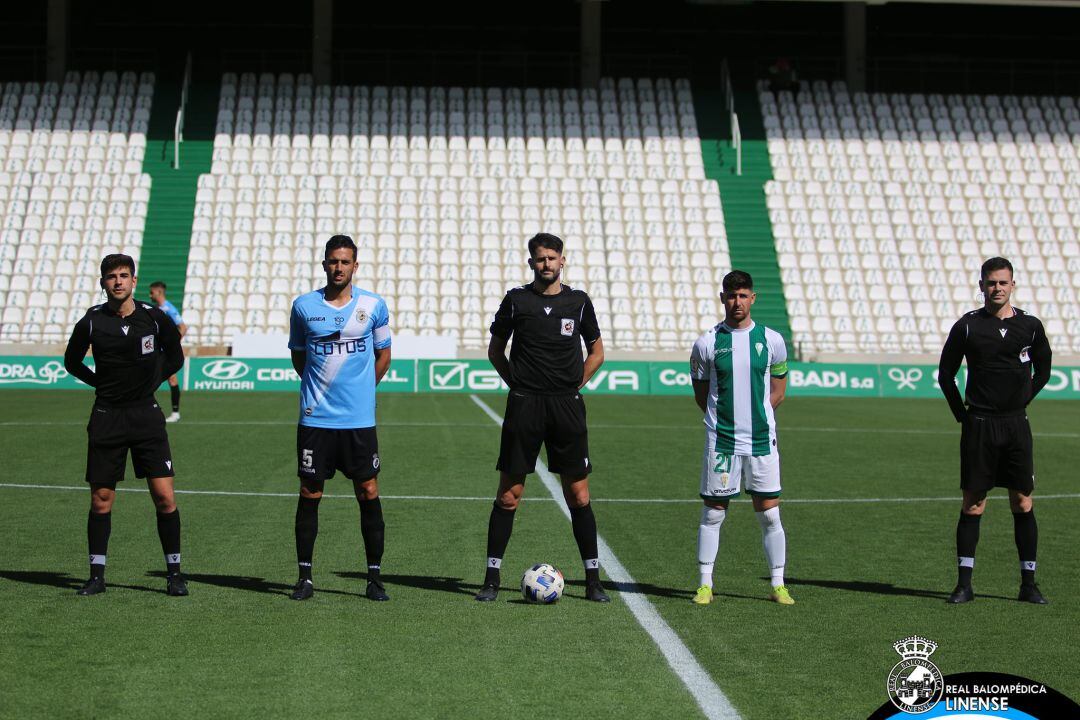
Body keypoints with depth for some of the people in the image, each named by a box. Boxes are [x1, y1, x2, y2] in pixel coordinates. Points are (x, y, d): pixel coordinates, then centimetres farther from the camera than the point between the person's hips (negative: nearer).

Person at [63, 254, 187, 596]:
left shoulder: (154, 318, -2)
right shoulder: (91, 322, -2)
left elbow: (175, 357, 14)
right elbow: (72, 361, 14)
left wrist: (151, 381, 7)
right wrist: (101, 383, 6)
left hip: (146, 414, 0)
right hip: (106, 417, 0)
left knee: (164, 497, -6)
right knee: (100, 500, 3)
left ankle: (174, 574, 4)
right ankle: (97, 575, 14)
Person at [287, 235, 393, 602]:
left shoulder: (373, 305, 2)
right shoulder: (304, 306, 2)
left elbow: (383, 354, 13)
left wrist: (360, 389, 10)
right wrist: (321, 387, 10)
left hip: (360, 419, 0)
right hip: (315, 419, 0)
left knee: (369, 494, 1)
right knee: (309, 495, 3)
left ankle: (374, 578, 10)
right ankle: (305, 576, 12)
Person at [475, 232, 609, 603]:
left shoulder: (578, 300, 7)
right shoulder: (516, 299, 4)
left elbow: (596, 352, 17)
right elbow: (495, 349, 14)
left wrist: (574, 386, 6)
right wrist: (517, 384, 4)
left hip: (567, 406, 1)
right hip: (523, 405, -1)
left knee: (578, 495, 1)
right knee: (509, 494, -1)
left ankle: (593, 579, 9)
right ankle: (492, 578, 6)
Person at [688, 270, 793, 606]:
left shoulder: (772, 340, 3)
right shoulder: (707, 343, 0)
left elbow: (777, 392, 11)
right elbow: (701, 394, 8)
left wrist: (755, 418, 3)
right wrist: (725, 420, 1)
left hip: (762, 440, 1)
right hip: (720, 441, -1)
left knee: (770, 514, 2)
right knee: (713, 513, 2)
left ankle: (778, 585, 11)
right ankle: (705, 584, 11)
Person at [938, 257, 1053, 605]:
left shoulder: (1030, 326, 3)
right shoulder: (967, 326, -1)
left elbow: (1042, 370, 18)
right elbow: (946, 374, 7)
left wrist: (1021, 402, 11)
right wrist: (962, 414, 3)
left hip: (1016, 425, 2)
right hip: (979, 426, -1)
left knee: (1023, 503, 2)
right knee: (972, 503, -1)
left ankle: (1028, 584, 8)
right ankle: (964, 583, 3)